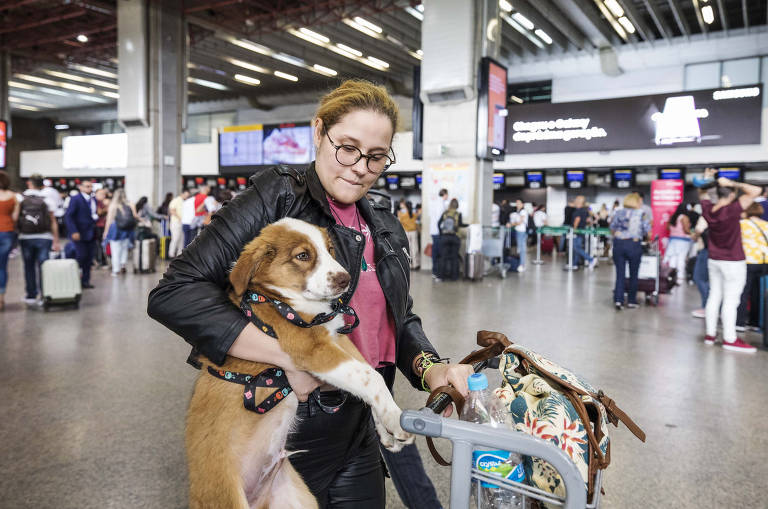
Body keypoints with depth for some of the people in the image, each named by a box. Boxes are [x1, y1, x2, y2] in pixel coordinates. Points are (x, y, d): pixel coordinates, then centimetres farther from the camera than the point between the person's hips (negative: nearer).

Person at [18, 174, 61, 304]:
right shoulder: (47, 199, -1)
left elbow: (15, 219, -2)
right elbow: (53, 222, -3)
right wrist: (56, 241, -1)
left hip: (25, 237, 1)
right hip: (44, 237, -1)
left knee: (29, 266, 10)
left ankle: (31, 295, 16)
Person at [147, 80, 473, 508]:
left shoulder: (385, 231, 6)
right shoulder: (276, 199, -14)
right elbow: (175, 294, -22)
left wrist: (428, 366, -7)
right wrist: (291, 357, -26)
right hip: (280, 437, -5)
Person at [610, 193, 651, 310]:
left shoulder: (618, 213, 6)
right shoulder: (641, 214, -2)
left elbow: (612, 230, 10)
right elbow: (648, 232, -1)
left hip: (618, 244, 2)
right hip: (634, 244, -2)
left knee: (620, 274, 5)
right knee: (633, 274, 9)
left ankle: (618, 299, -5)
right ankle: (631, 301, 15)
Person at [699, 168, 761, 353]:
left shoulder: (708, 209, -3)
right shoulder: (732, 210, -20)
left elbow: (702, 194, 19)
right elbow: (755, 191, -22)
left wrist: (706, 180, 5)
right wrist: (732, 183, -16)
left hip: (714, 260, 6)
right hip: (733, 262, -6)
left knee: (714, 296, 13)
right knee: (730, 301, -2)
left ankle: (710, 334, 19)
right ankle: (730, 339, 3)